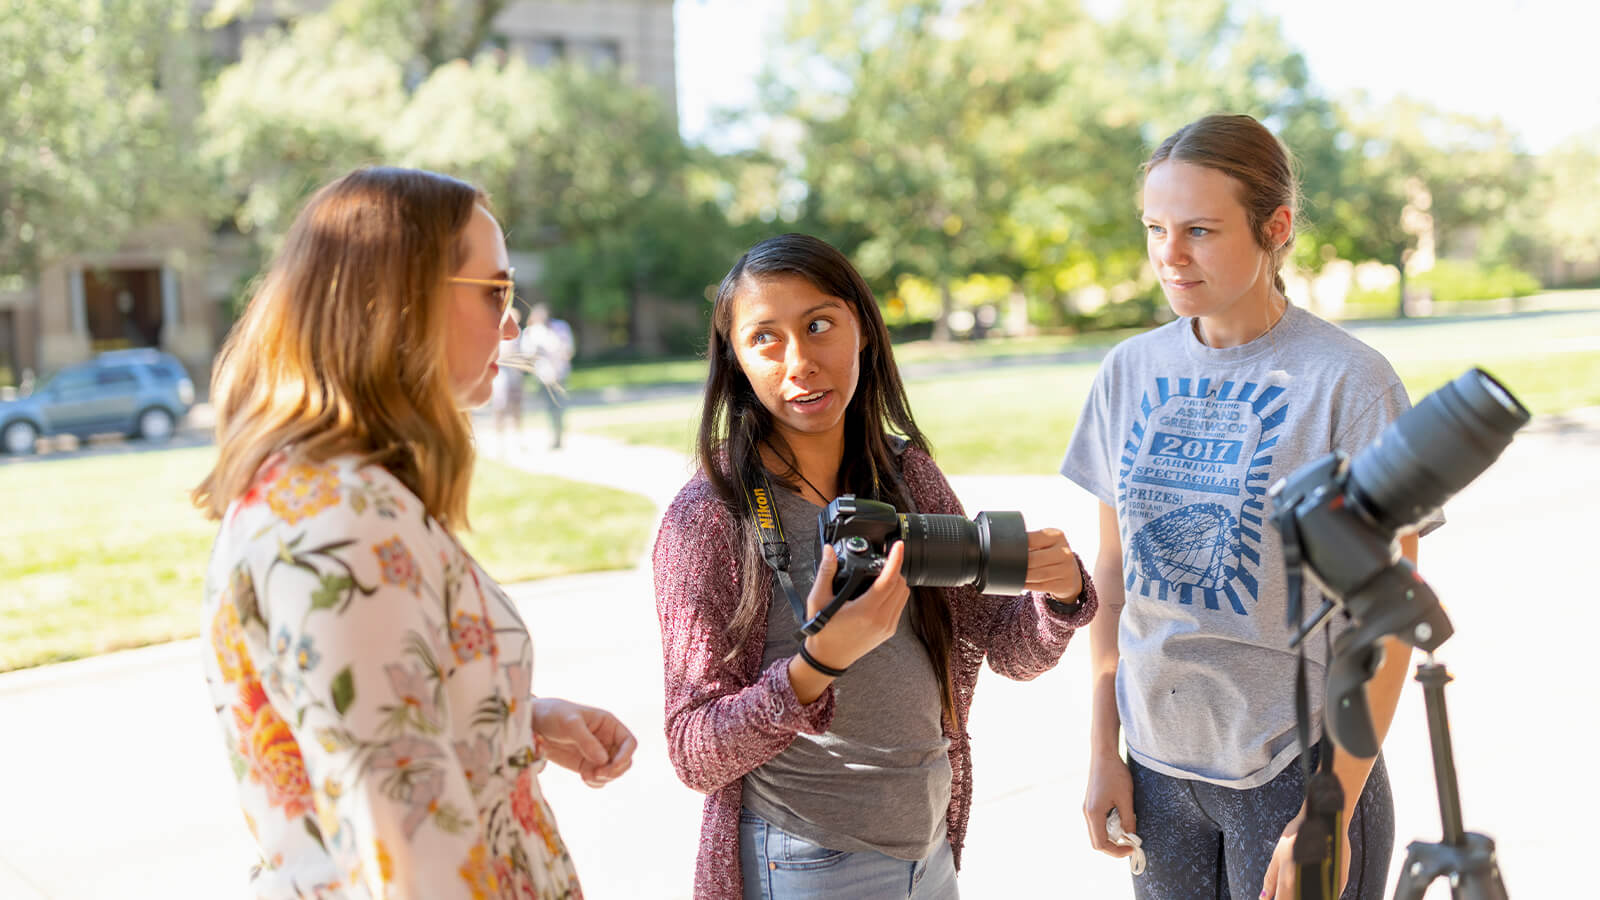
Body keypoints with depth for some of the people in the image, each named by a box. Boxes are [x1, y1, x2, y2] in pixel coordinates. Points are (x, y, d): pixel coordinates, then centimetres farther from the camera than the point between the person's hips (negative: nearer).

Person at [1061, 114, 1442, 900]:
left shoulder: (1350, 384, -12)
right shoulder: (1130, 372, 2)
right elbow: (1114, 571, 8)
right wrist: (1102, 750, 8)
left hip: (1297, 766, -4)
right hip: (1158, 761, 4)